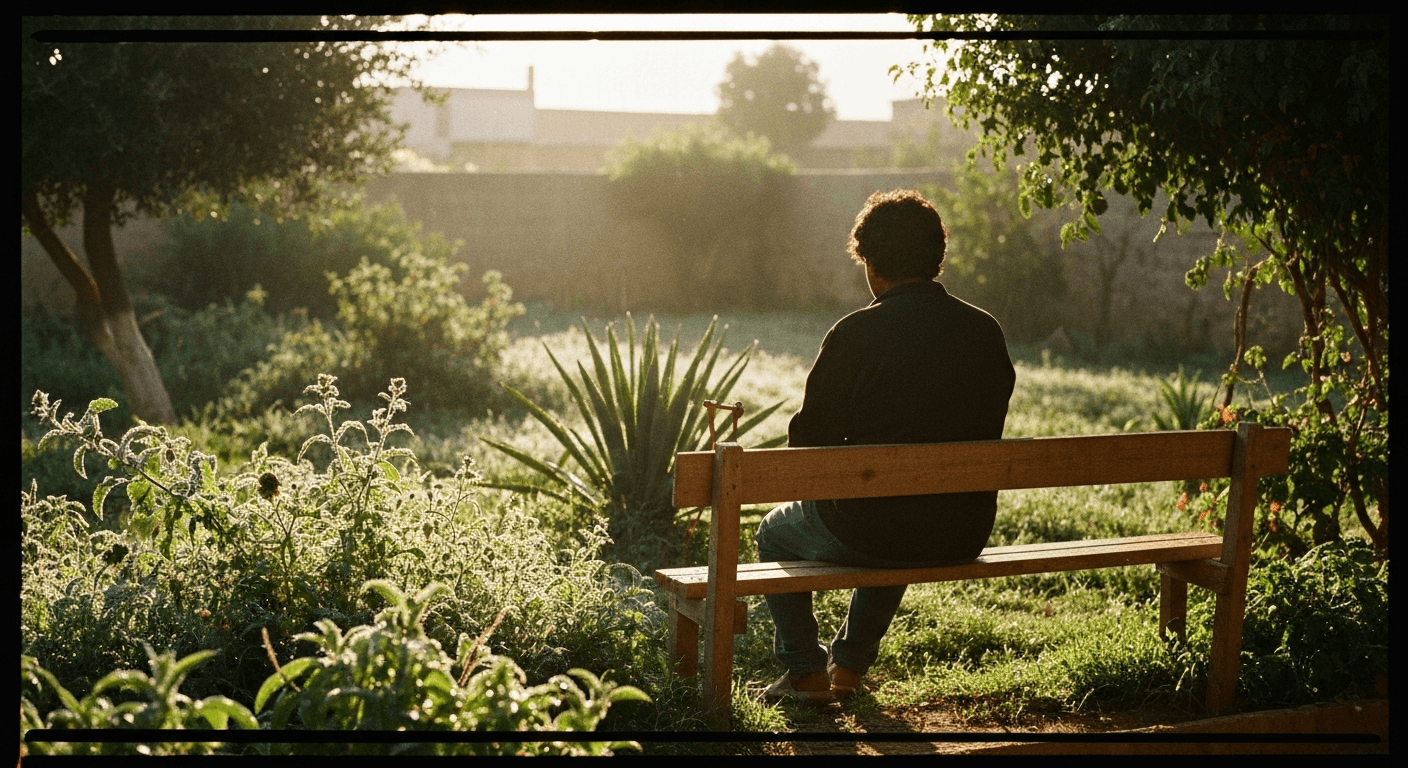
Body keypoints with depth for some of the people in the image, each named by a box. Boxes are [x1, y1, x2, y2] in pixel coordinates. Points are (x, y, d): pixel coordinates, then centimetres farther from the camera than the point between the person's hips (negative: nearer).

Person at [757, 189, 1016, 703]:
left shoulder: (855, 334, -14)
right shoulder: (986, 332, 0)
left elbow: (809, 442, -8)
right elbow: (987, 435, 11)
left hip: (868, 531, -5)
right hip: (964, 539, 5)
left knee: (775, 534, 27)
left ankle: (806, 672, 28)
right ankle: (849, 666, 44)